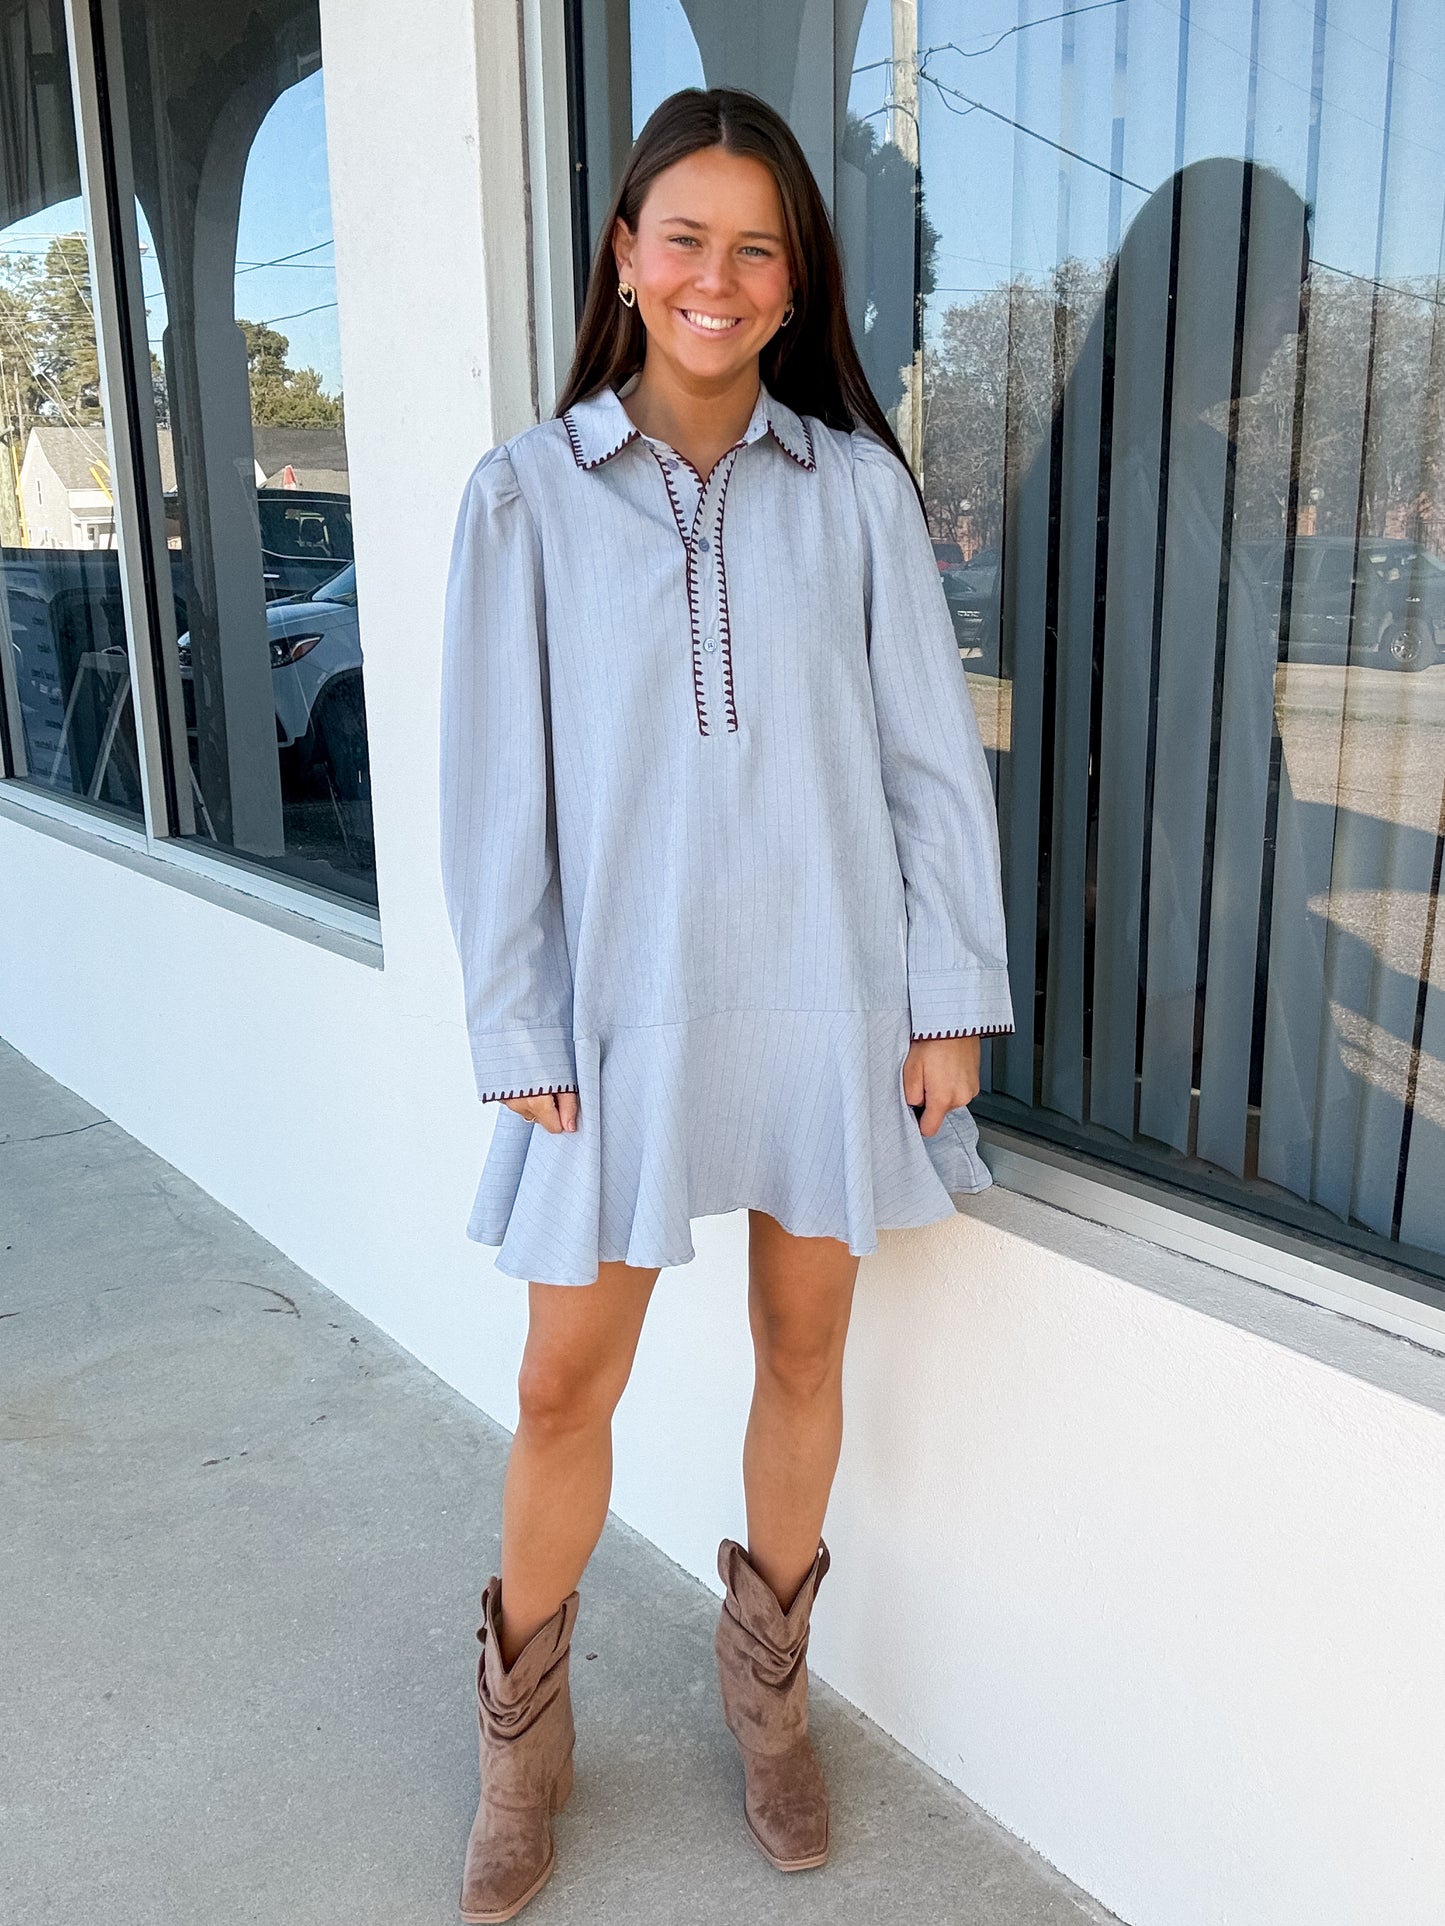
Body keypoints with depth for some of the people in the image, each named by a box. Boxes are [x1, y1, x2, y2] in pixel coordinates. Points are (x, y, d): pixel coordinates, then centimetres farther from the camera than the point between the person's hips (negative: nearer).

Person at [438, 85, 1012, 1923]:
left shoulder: (856, 485, 2)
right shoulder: (527, 493, 0)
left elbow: (928, 752, 3)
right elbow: (496, 782, -1)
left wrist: (950, 997, -1)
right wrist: (516, 1033, -4)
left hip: (828, 995, 1)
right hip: (628, 999, -1)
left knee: (803, 1348, 14)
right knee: (565, 1382, 5)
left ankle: (768, 1686, 39)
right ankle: (522, 1738, 31)